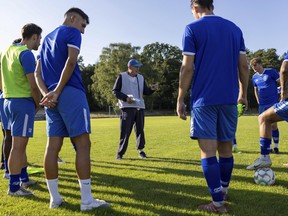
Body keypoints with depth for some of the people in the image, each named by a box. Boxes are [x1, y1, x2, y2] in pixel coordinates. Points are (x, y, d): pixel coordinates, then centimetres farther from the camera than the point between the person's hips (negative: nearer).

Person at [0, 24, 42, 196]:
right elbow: (33, 85, -16)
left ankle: (24, 178, 28)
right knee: (18, 145, -4)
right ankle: (14, 187, 2)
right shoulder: (27, 54, -13)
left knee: (20, 143, 17)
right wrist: (38, 104, -2)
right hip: (23, 102, -9)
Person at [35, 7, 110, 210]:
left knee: (53, 146, 5)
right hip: (71, 94, -8)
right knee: (83, 144, -7)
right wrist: (57, 91, -13)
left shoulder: (47, 38, 25)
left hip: (51, 97, 8)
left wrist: (46, 93, 1)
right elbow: (71, 62, -15)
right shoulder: (72, 32, 2)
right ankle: (87, 200, -6)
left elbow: (38, 72, 17)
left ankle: (55, 198, 10)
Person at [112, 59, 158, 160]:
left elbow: (146, 92, 14)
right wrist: (125, 98, -15)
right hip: (127, 107, -4)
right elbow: (115, 91, -2)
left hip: (139, 107, 5)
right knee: (125, 131, -7)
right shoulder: (122, 77, 0)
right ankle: (120, 153, 2)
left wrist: (152, 89, -7)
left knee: (140, 130, 7)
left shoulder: (141, 78, 14)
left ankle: (141, 150, 18)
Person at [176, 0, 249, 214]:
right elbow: (243, 66, 11)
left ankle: (218, 203, -1)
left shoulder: (193, 29, -2)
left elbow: (187, 68, -8)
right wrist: (243, 94, 21)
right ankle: (223, 191, 31)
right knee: (226, 147, 15)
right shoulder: (234, 28, 12)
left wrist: (180, 100, -2)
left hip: (204, 99, -5)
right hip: (229, 99, 5)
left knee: (208, 150, -2)